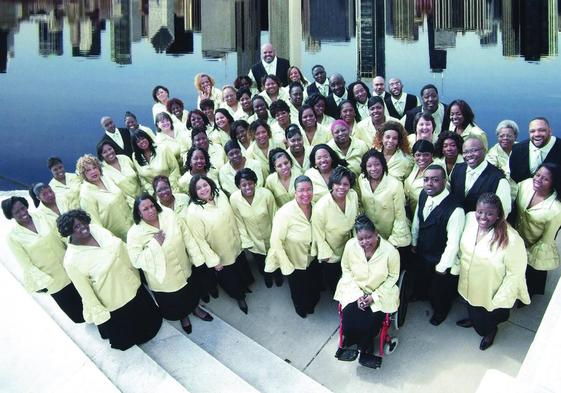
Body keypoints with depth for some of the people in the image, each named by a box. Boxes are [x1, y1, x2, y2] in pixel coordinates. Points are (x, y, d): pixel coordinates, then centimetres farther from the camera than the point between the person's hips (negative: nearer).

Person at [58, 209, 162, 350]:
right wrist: (101, 316, -12)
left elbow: (120, 246, 2)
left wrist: (135, 272, 10)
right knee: (125, 335, 21)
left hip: (131, 285, 6)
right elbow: (86, 292, -20)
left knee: (149, 317, 32)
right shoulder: (71, 261, -31)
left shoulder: (95, 229, -15)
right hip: (113, 304, -6)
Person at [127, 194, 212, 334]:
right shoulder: (135, 233, -22)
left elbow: (187, 237, -7)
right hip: (164, 279, -3)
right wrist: (155, 244, -31)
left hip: (184, 269, 3)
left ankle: (195, 308, 60)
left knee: (192, 293, 28)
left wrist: (197, 259, -7)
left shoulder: (169, 215, -13)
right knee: (174, 305, 21)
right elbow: (136, 260, -24)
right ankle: (183, 317, 54)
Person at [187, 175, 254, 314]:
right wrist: (213, 260, -20)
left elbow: (232, 219, 3)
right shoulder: (193, 211, -27)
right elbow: (199, 239, -23)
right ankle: (239, 297, 49)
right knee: (230, 280, 19)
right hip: (220, 255, -5)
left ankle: (244, 288, 61)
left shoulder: (221, 196, -10)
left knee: (242, 270, 29)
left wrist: (239, 238, 9)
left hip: (236, 247, 5)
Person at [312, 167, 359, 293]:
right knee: (333, 282, 21)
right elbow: (318, 236, -22)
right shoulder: (321, 207, -35)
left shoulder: (353, 195, -18)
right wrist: (327, 255, -15)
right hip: (330, 254, -5)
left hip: (348, 248, 5)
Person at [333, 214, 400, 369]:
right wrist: (357, 294, -12)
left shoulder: (390, 251, -22)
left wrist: (374, 296, -14)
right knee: (349, 319, -19)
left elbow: (393, 276, -7)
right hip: (355, 289, 2)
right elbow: (346, 270, -2)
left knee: (370, 324, -19)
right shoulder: (350, 245, -16)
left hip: (380, 292, -1)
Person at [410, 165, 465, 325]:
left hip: (440, 261, -5)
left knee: (440, 290, 22)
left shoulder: (455, 210, -34)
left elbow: (453, 243, -26)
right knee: (419, 283, 30)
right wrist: (414, 243, 13)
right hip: (421, 254, 6)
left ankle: (440, 312, 53)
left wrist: (442, 266, -17)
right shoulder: (423, 195, -13)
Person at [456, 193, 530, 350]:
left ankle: (490, 332, 60)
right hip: (468, 284, 4)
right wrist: (458, 264, 10)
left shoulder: (511, 240, -34)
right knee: (472, 310, 34)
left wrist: (499, 301, -16)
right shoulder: (469, 218, -19)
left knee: (487, 323, 27)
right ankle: (473, 320, 67)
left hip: (490, 293, -4)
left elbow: (515, 274, -23)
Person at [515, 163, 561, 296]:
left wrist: (528, 256, -10)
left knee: (530, 282, 23)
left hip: (536, 252, -4)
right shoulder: (526, 184, -21)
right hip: (517, 242, 4)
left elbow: (547, 240, -19)